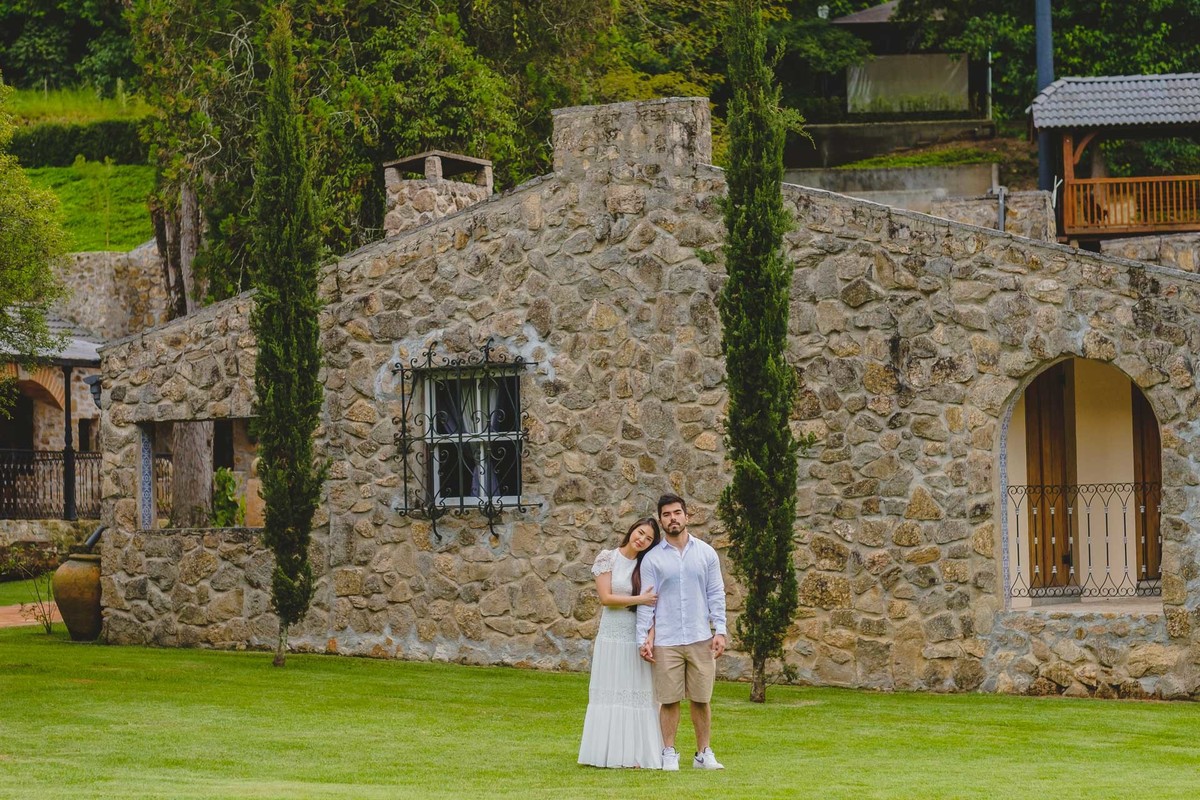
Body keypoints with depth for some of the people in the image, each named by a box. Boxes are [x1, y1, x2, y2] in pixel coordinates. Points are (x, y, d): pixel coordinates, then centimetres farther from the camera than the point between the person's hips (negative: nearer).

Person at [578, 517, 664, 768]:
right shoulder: (608, 558, 0)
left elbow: (653, 606, 0)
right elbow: (606, 598, -7)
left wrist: (650, 637, -13)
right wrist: (639, 600, -11)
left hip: (640, 636, 2)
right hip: (613, 636, -2)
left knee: (640, 696, 0)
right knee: (611, 695, -1)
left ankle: (637, 754, 1)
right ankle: (610, 753, 1)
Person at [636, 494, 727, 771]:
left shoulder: (706, 553, 7)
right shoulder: (652, 558, 3)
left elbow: (716, 594, 7)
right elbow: (646, 601, 1)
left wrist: (720, 630, -2)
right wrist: (642, 638, -5)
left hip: (701, 639, 1)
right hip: (666, 641, -1)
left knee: (702, 699, 5)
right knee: (669, 700, 1)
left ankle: (704, 753, 13)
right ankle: (669, 753, 10)